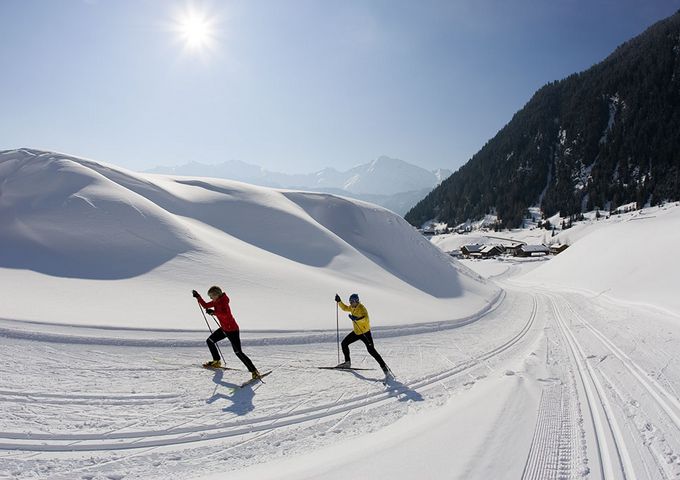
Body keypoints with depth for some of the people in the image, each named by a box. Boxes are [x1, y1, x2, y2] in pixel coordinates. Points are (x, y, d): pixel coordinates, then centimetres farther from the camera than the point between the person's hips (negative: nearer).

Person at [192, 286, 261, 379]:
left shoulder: (223, 302, -21)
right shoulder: (216, 302, 5)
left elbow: (225, 314, -36)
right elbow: (205, 305, 16)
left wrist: (213, 312, -36)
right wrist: (198, 297, 6)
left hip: (232, 330, -9)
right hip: (224, 329, 9)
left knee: (238, 352, -11)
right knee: (209, 341, 15)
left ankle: (254, 371, -7)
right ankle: (216, 362, 32)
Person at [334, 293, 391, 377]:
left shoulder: (361, 308, -21)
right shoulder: (352, 307, 5)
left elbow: (366, 318, -39)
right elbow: (345, 308, 27)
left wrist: (357, 319, -53)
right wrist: (339, 301, 16)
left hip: (365, 332, -8)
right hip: (356, 332, 8)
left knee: (371, 350, -16)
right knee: (344, 343, 6)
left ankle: (384, 367, -10)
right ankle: (347, 362, 21)